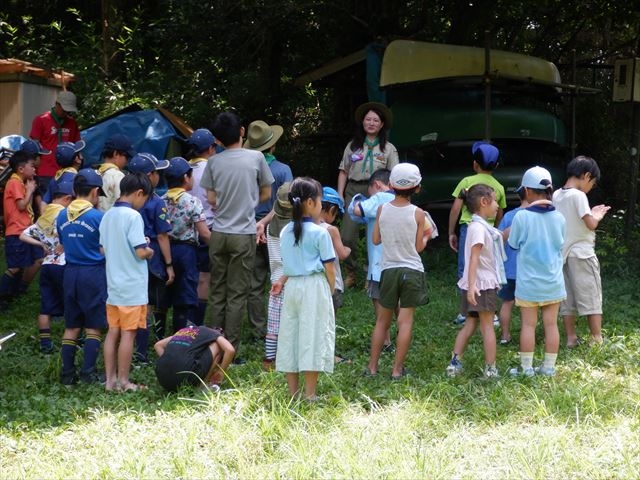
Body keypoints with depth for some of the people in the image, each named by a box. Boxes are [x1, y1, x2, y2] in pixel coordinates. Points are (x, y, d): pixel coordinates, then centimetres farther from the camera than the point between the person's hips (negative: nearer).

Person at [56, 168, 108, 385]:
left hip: (70, 273, 5)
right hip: (94, 273, -5)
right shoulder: (97, 217, -12)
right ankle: (88, 372, -1)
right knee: (93, 327, 3)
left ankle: (67, 373, 11)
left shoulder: (62, 217, 5)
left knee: (71, 327, 11)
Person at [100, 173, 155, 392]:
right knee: (128, 333, 0)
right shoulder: (133, 216, -16)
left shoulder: (108, 216, 8)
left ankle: (110, 379, 13)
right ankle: (123, 381, 5)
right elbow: (140, 252, -20)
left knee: (113, 332, 10)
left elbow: (103, 250, 14)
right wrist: (150, 251, 0)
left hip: (113, 284, 7)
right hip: (132, 287, -7)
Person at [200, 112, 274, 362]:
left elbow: (211, 199, 4)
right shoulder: (255, 157, -5)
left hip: (218, 234, 2)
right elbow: (266, 194, 4)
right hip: (244, 235, -2)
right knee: (237, 294, 1)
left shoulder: (214, 162, -1)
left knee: (217, 292, 11)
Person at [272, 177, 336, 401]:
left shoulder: (286, 232, 5)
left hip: (292, 286, 5)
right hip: (314, 286, -5)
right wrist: (331, 290, 4)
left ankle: (293, 391, 15)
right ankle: (309, 394, -1)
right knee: (313, 336, -1)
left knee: (290, 335, 10)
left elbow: (289, 264, 7)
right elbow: (329, 267, -9)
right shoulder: (320, 233, -10)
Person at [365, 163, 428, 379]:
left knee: (383, 319, 14)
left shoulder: (382, 209, -3)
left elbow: (376, 240, 5)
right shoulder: (418, 214, -8)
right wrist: (426, 235, 18)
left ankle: (372, 366, 14)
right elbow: (419, 246, -2)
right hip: (412, 270, -2)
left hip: (388, 270, 2)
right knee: (405, 321, 2)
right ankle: (397, 369, 2)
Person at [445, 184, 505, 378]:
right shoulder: (478, 227, -17)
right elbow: (474, 258, -26)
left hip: (476, 285, 9)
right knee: (487, 325, -1)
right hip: (483, 284, -9)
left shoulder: (482, 226, 13)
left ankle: (455, 362, 9)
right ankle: (490, 369, 4)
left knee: (471, 323, 12)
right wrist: (472, 285, -31)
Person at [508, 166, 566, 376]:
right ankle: (549, 366, 14)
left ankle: (526, 367, 9)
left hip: (529, 282, -3)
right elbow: (560, 244, 8)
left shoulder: (522, 217, -14)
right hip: (553, 281, 3)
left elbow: (513, 244, -3)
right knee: (551, 323, 9)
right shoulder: (559, 218, -3)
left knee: (528, 324, 4)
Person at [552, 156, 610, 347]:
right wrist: (597, 216, 1)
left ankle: (571, 338, 13)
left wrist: (590, 214, 18)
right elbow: (591, 224, -19)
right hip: (581, 254, -7)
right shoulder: (578, 196, -15)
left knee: (567, 296, 10)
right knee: (591, 295, 0)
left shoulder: (556, 195, 7)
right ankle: (597, 338, 2)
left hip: (562, 253, 7)